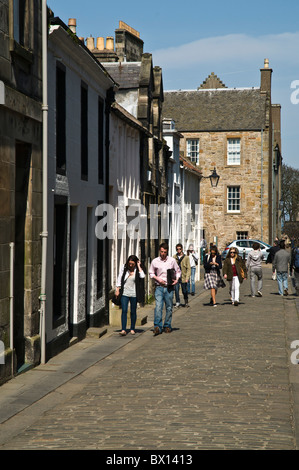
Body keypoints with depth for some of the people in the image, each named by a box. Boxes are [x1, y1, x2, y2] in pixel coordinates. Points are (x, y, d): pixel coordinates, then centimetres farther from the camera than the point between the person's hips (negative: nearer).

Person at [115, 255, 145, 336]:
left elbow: (142, 276, -20)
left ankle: (132, 329, 20)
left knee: (133, 312, 7)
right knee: (124, 311, -8)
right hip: (124, 293, 0)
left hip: (134, 294, 0)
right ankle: (123, 329, -11)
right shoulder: (124, 268, 2)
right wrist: (117, 289, 2)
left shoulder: (138, 269, 0)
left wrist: (139, 266, -13)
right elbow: (119, 278, 8)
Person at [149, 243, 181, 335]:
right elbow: (151, 273, 13)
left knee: (169, 307, 6)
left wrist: (177, 279, -4)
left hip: (169, 287, 1)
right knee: (158, 306, -14)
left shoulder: (172, 260, 4)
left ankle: (167, 326, 19)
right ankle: (157, 327, -19)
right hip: (159, 287, -1)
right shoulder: (155, 261, 4)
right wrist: (158, 279, -5)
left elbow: (178, 271, 14)